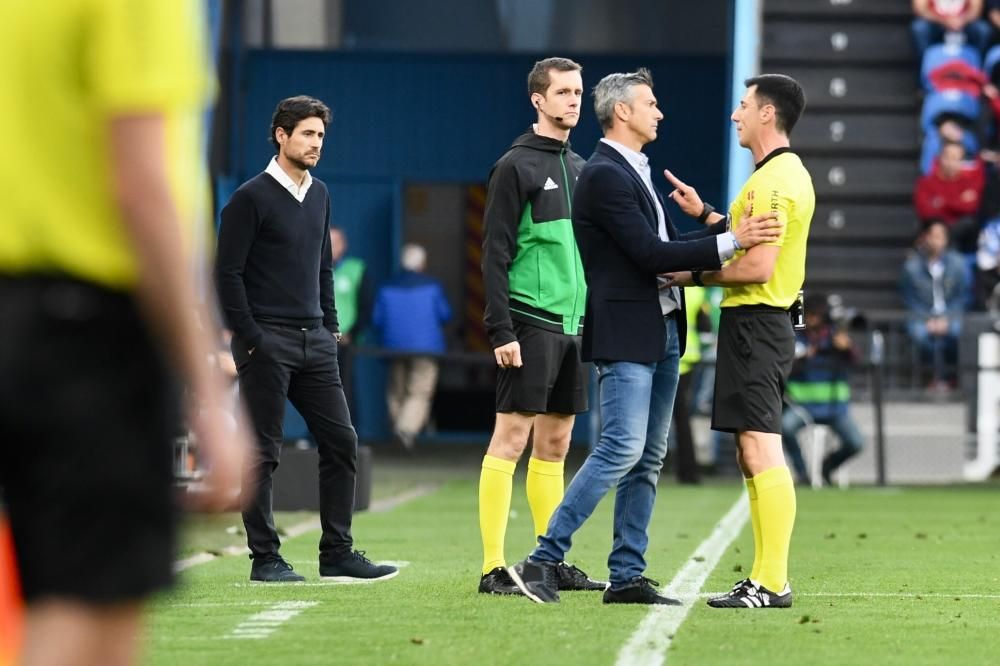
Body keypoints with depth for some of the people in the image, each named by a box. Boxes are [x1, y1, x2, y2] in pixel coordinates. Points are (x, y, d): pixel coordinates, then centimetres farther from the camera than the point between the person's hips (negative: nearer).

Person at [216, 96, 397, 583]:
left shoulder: (319, 195, 14)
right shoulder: (251, 198, -7)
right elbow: (228, 273, -10)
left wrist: (330, 326, 14)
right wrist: (249, 338, -14)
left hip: (314, 341, 7)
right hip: (267, 342, -7)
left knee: (341, 442, 2)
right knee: (262, 453, -2)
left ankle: (338, 553, 8)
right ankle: (264, 558, 3)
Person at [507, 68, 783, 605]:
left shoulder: (634, 173, 17)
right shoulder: (604, 175, -14)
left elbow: (665, 246, 18)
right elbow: (651, 254, -19)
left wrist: (731, 228, 9)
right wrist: (732, 241, -22)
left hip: (662, 332, 10)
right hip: (625, 334, -10)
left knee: (648, 459, 8)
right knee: (621, 450, -15)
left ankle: (627, 576, 10)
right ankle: (543, 561, -12)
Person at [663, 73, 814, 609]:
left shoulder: (774, 179, -16)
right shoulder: (786, 173, 17)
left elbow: (758, 266, -21)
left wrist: (696, 276, -10)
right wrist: (704, 213, 27)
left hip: (755, 322, -11)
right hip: (761, 322, 11)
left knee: (761, 450, -12)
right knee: (752, 455, 13)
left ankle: (773, 584, -15)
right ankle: (764, 576, 15)